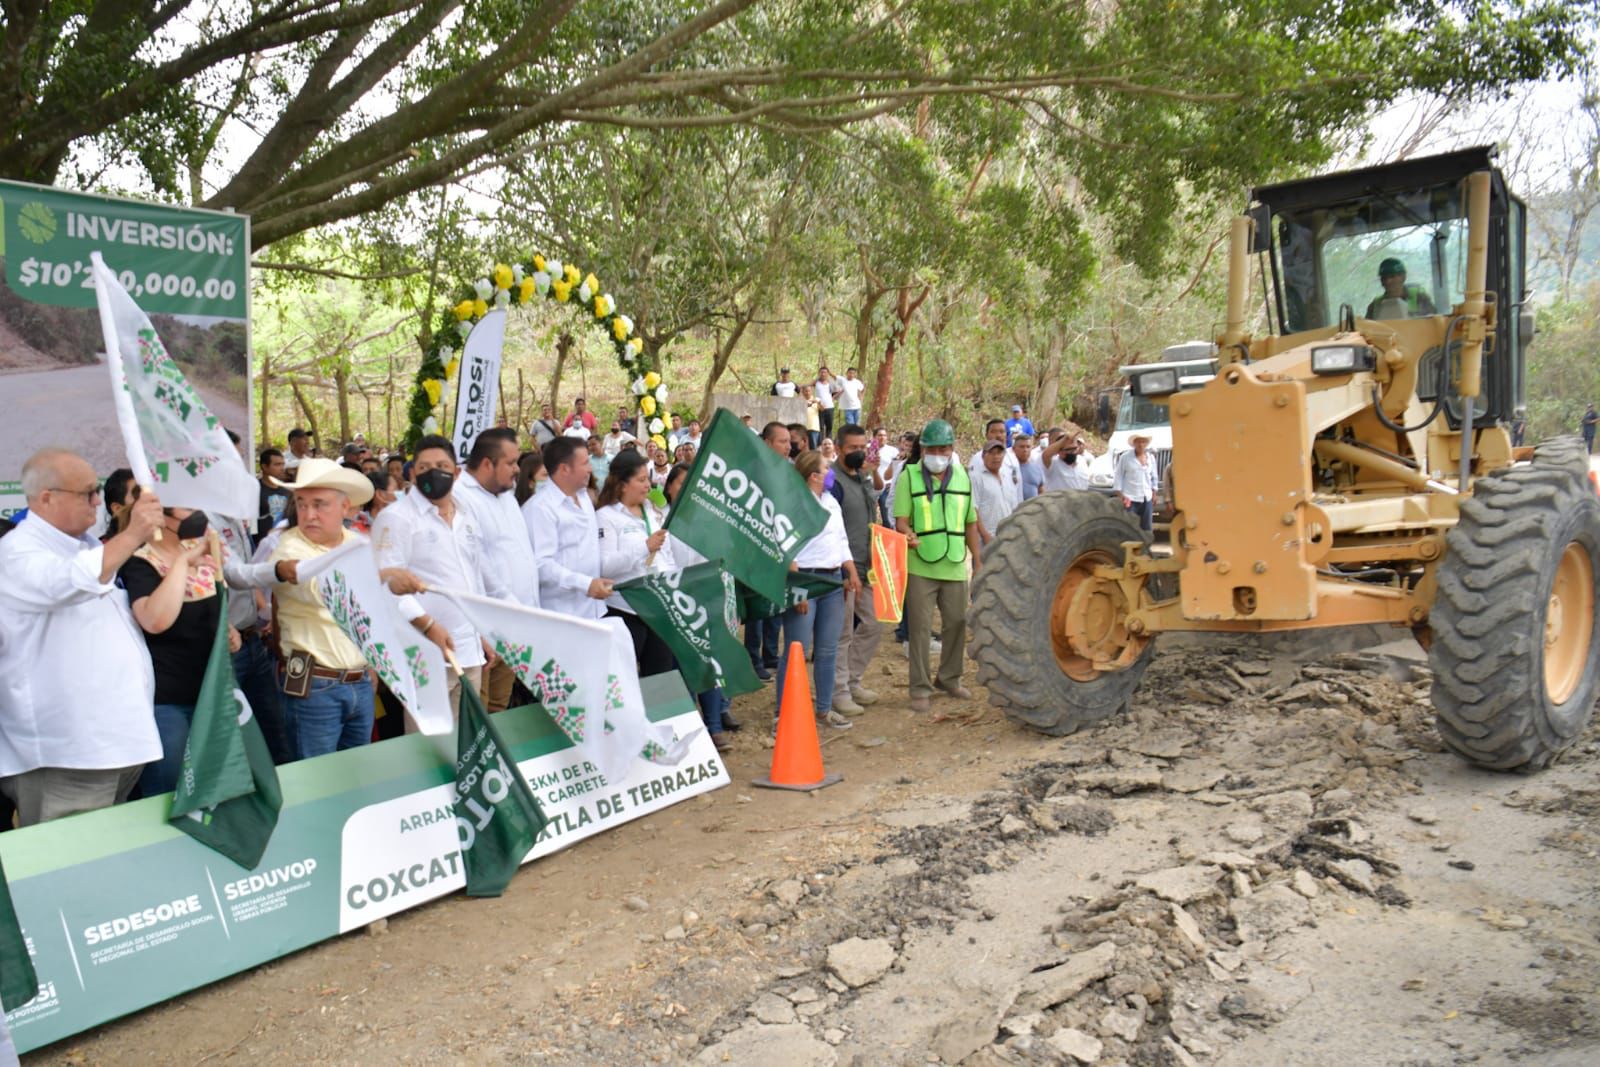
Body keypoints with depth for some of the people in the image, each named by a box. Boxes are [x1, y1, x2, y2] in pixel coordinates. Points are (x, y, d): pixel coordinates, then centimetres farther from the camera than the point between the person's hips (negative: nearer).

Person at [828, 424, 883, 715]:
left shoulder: (864, 479, 12)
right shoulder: (834, 481, -14)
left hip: (867, 568, 8)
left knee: (872, 627, 14)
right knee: (842, 634, 0)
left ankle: (853, 680, 28)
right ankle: (839, 692, 12)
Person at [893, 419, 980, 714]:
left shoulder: (962, 477, 11)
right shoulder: (908, 477, -2)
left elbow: (970, 524, 16)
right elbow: (901, 520, -7)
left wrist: (978, 560, 14)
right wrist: (908, 535, -29)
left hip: (955, 566, 4)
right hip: (920, 567, -4)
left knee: (956, 623, 12)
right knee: (919, 628, 0)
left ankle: (949, 678, 30)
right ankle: (920, 687, 9)